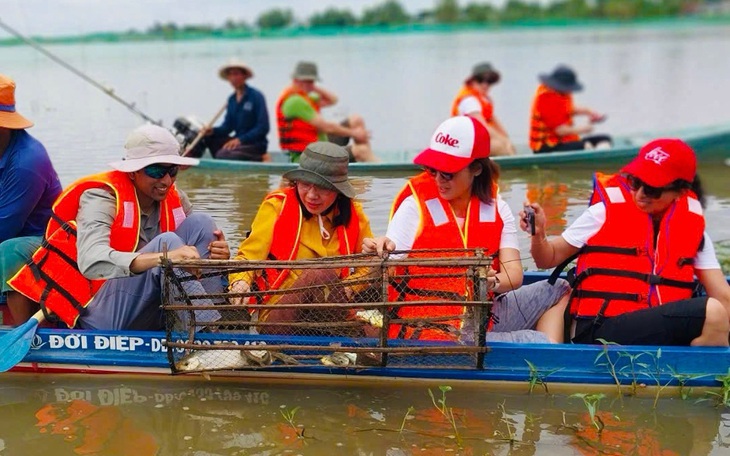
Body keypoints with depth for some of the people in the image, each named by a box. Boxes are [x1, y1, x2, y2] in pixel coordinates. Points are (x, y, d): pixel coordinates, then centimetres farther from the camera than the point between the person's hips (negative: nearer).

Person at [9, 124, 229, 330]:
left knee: (200, 223, -8)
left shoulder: (175, 199, 6)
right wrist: (164, 257, -47)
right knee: (166, 241, -27)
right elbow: (91, 262, -32)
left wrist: (218, 256, -17)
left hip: (150, 317, 6)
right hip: (99, 319, -6)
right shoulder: (101, 197, -13)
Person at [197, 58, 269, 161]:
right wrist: (212, 131, -9)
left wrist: (240, 139, -21)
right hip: (237, 141, 7)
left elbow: (263, 128, -15)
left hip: (255, 144, -7)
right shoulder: (232, 99, 11)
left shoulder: (256, 96, -10)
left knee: (222, 155, -30)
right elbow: (228, 126, 11)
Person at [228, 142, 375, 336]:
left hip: (328, 318, 2)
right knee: (320, 273, -33)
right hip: (276, 317, -2)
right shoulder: (277, 206, -1)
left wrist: (348, 287, -9)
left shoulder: (352, 214, 7)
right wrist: (240, 281, -25)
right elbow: (248, 255, -4)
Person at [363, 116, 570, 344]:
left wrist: (493, 282, -28)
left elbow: (514, 275, -6)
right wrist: (379, 256, -36)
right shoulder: (416, 206, -8)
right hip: (433, 332, -6)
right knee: (535, 342, -21)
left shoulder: (495, 207, 3)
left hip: (482, 320, 6)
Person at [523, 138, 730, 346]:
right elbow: (549, 258, 7)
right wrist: (538, 235, -14)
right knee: (709, 313, -26)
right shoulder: (607, 211, 2)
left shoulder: (693, 227, 11)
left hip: (663, 327, 4)